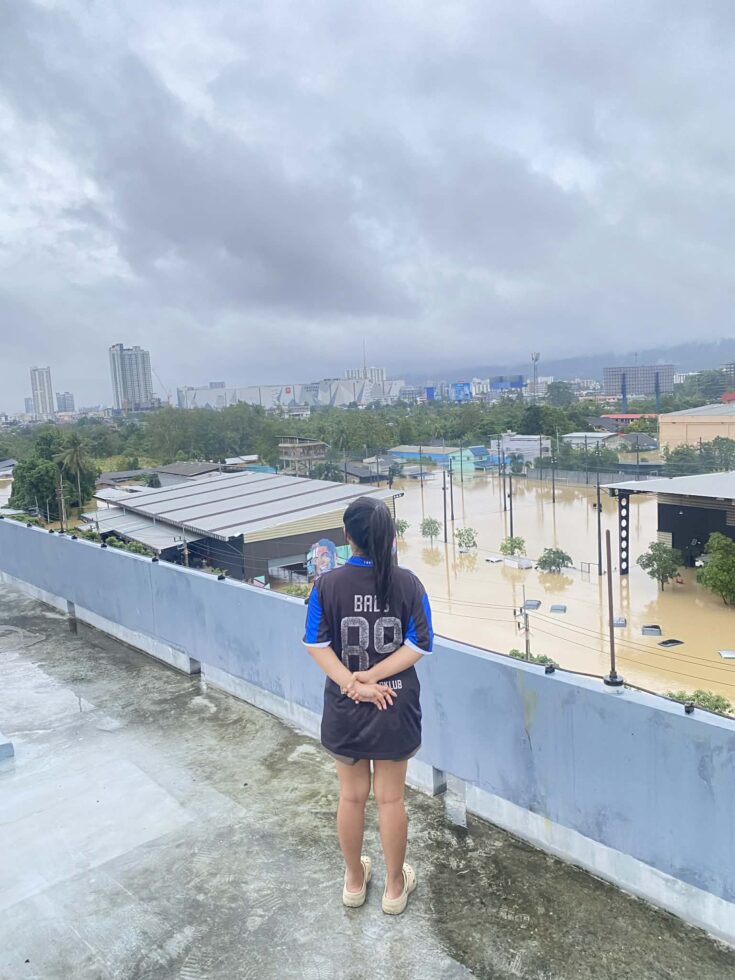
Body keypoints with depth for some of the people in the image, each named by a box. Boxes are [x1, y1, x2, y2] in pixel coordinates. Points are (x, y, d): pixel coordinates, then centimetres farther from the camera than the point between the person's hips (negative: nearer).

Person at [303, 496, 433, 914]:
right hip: (395, 707, 0)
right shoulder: (407, 583, -11)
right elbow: (419, 645, -13)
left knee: (352, 796, 19)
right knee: (391, 798, 16)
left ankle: (355, 881, 40)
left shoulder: (327, 584, -12)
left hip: (344, 708, 1)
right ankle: (395, 887, 35)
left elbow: (318, 645, -14)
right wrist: (371, 677, -14)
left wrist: (353, 683, -17)